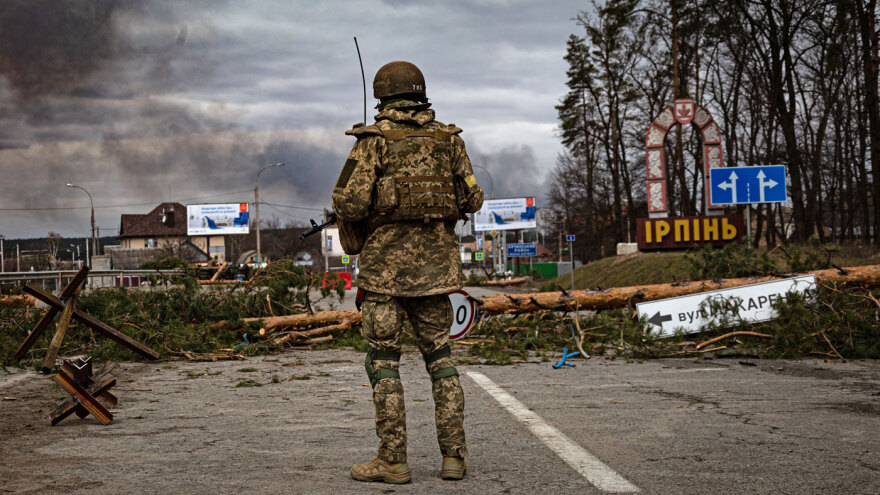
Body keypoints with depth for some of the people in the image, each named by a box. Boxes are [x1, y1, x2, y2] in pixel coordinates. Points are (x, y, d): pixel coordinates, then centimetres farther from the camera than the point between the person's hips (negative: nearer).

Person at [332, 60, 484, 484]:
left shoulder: (374, 139, -6)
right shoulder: (448, 139, 7)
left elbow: (349, 203, -13)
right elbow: (472, 199, 9)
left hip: (387, 262, -4)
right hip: (435, 262, 4)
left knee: (383, 360, 2)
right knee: (439, 357, 11)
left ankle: (392, 460, 1)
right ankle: (453, 455, 9)